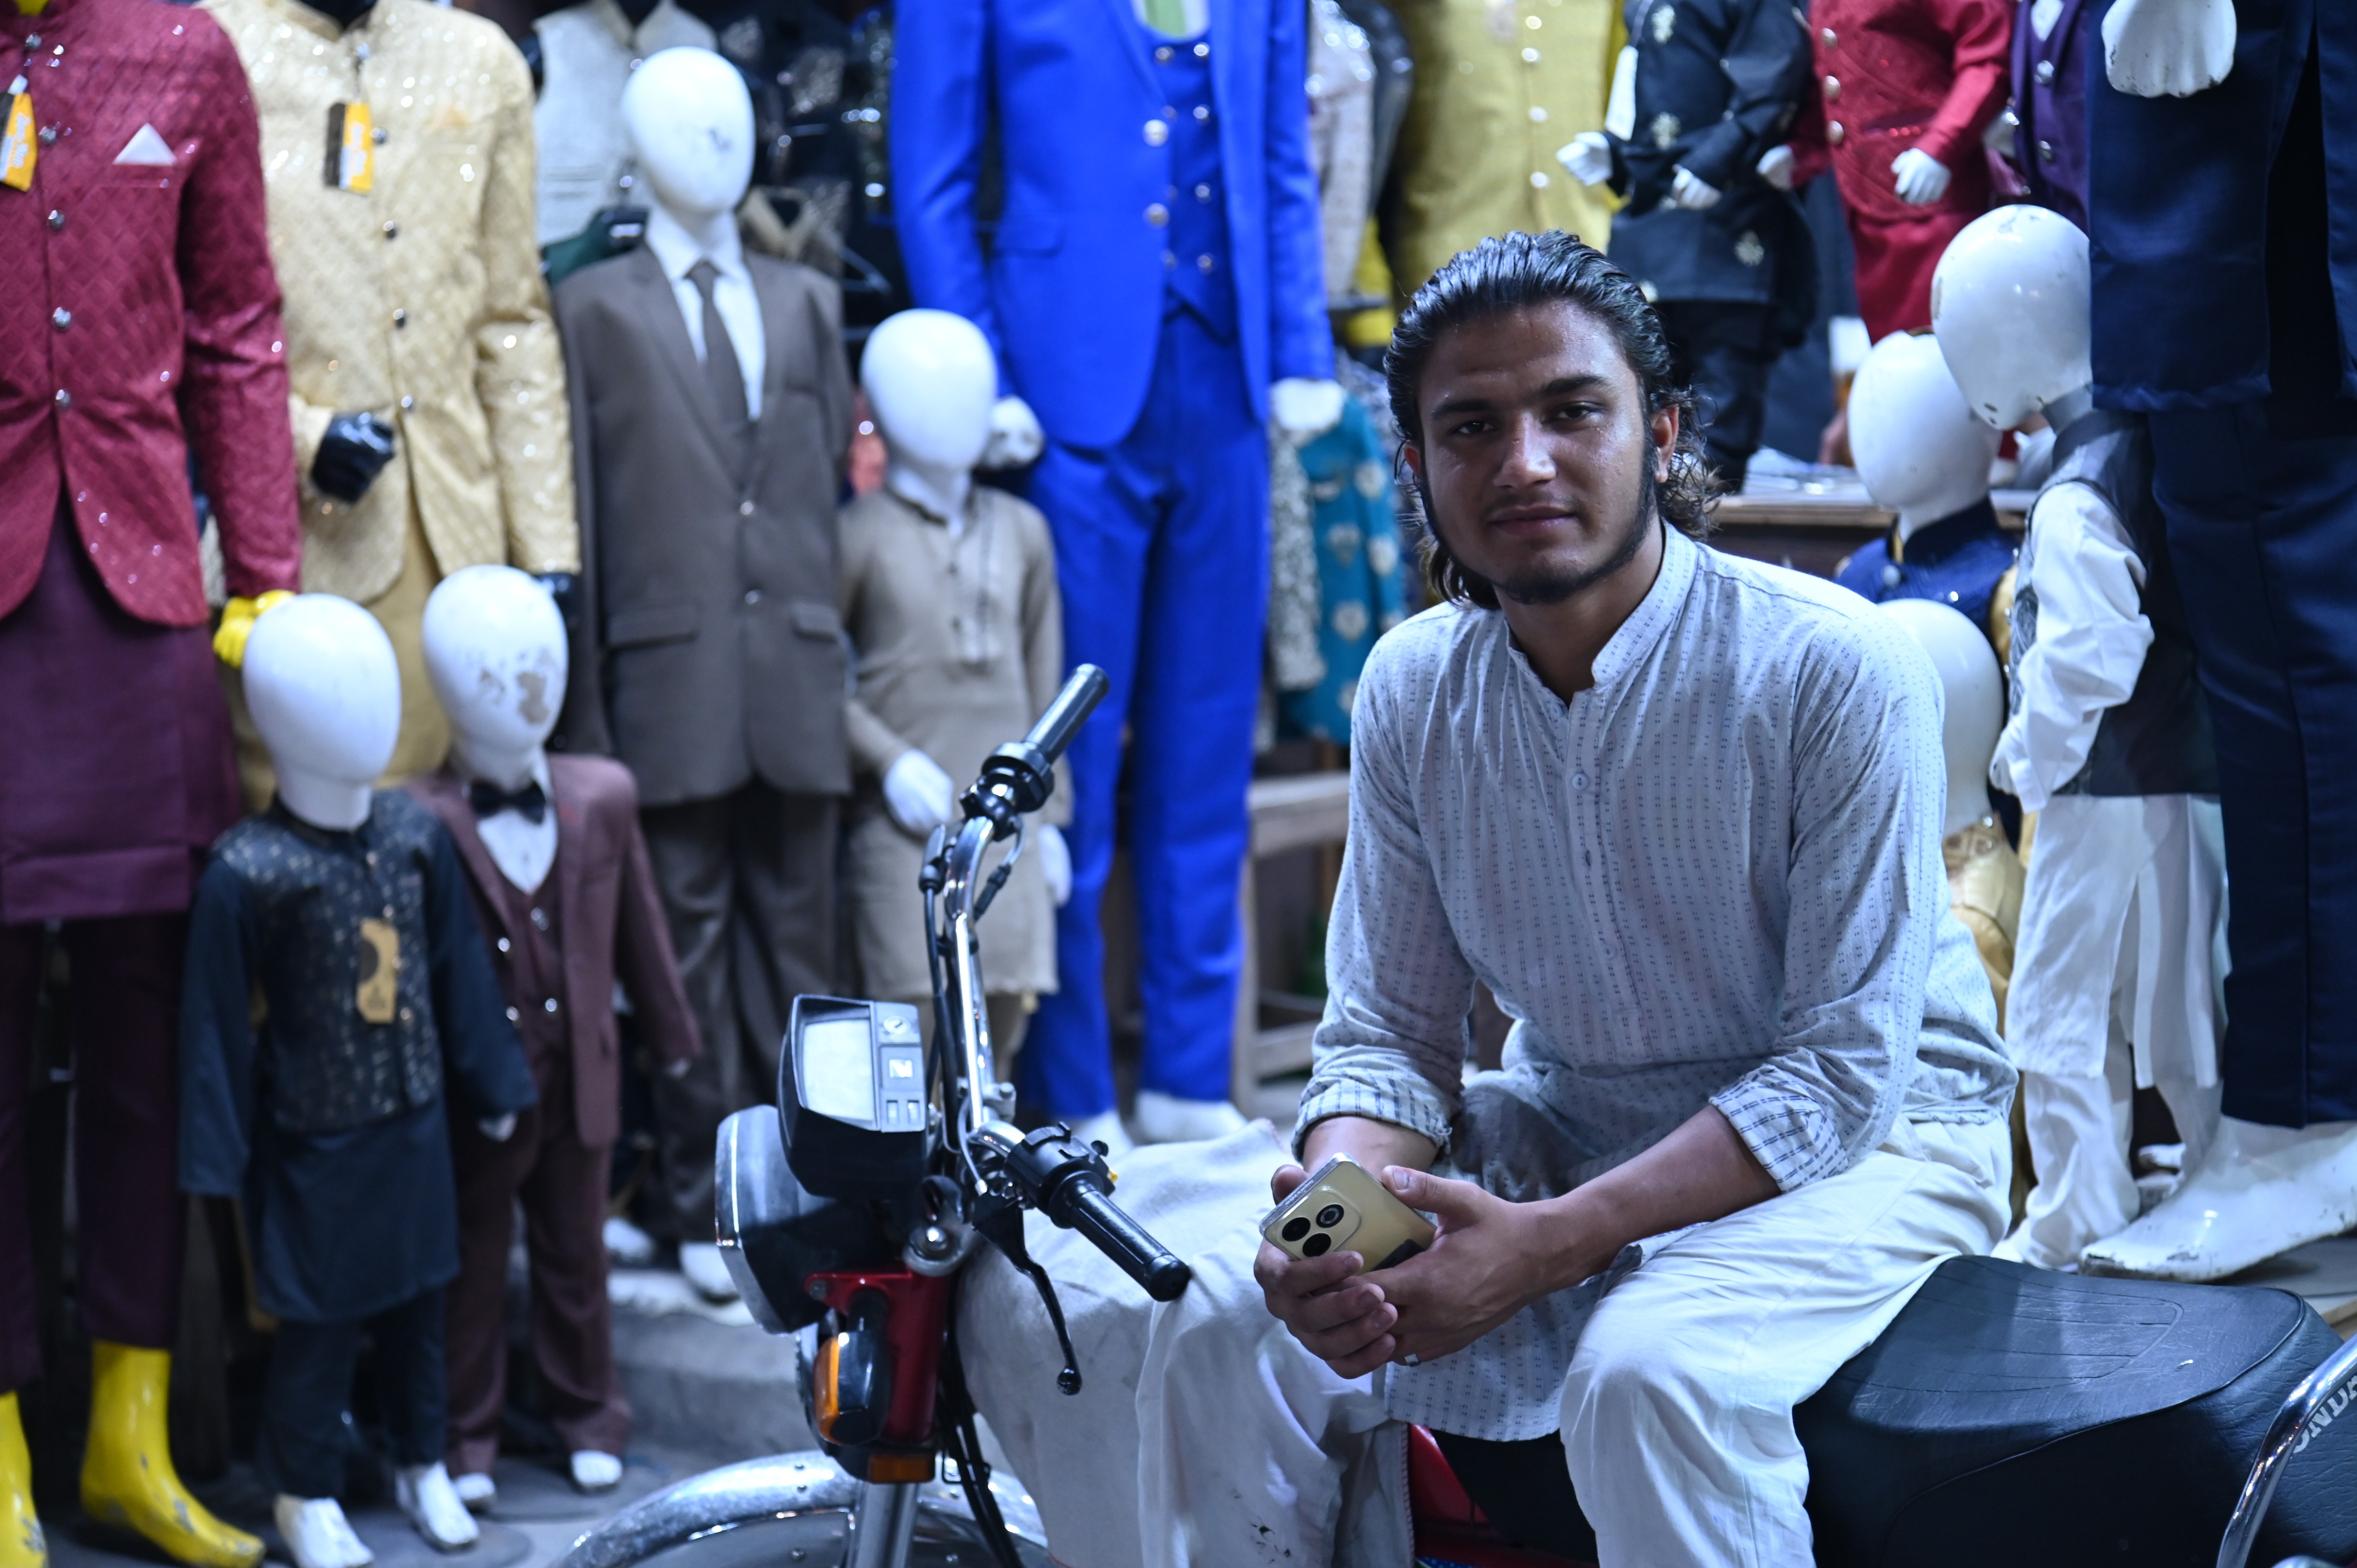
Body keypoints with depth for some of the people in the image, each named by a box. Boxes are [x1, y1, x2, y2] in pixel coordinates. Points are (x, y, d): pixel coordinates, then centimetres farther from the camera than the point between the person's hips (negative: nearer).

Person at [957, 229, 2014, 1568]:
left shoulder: (1837, 667, -18)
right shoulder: (1414, 690, -2)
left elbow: (1847, 1066, -20)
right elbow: (1388, 1031, 0)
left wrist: (1543, 1246, -29)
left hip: (1866, 1142, -5)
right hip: (1567, 1133, 5)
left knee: (1656, 1375, -36)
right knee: (1204, 1321, -15)